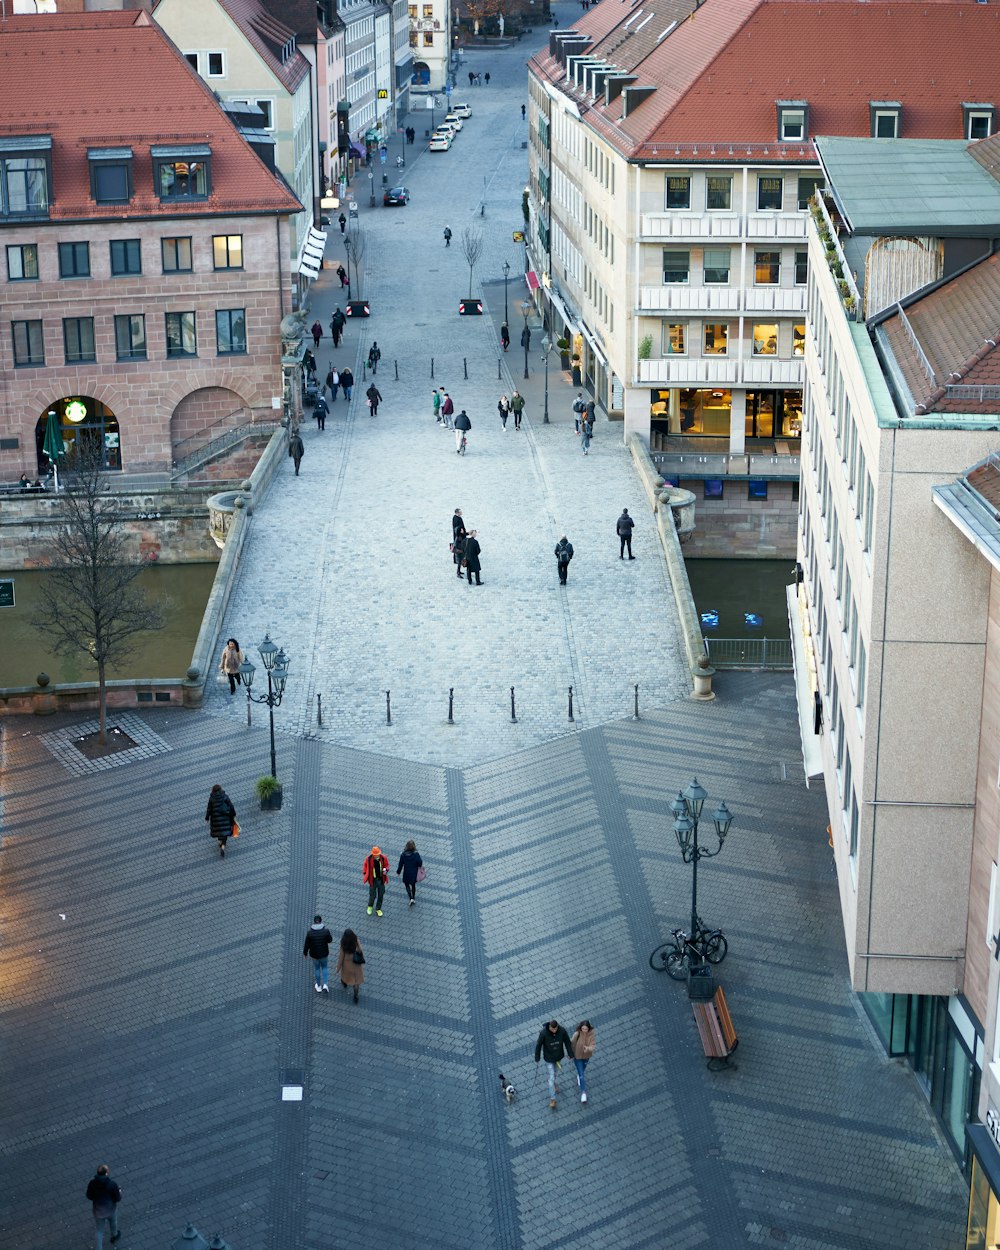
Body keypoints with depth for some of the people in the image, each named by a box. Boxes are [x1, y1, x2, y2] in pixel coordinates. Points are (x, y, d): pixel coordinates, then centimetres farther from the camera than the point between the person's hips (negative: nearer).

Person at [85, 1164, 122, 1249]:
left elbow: (89, 1197, -8)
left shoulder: (92, 1183, -23)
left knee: (98, 1230, 18)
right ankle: (114, 1236, 58)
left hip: (98, 1210, 1)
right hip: (110, 1209, -1)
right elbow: (117, 1199, -19)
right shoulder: (112, 1184, -31)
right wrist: (120, 1193, 3)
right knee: (113, 1222, 31)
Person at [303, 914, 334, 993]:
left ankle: (319, 986, 41)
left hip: (314, 954, 0)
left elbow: (306, 944, -12)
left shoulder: (309, 932, -22)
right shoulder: (326, 931, -23)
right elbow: (330, 940, -4)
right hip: (324, 954, 0)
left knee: (317, 968, 26)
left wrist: (305, 953, 6)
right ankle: (325, 985, 13)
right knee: (324, 967, 26)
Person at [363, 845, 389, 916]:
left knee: (381, 895, 11)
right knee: (372, 895, 6)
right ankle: (370, 906, 36)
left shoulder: (383, 858, -14)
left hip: (381, 880, 2)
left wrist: (386, 870, -20)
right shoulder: (369, 859, -17)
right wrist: (365, 877, -1)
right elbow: (365, 867, -2)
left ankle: (378, 909, 30)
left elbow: (387, 865, 2)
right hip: (372, 880, -2)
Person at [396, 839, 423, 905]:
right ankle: (413, 898, 34)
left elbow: (400, 864, -9)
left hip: (406, 873, -1)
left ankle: (411, 898, 0)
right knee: (413, 885, 23)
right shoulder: (416, 854, -20)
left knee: (407, 885, 16)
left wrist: (398, 872, 4)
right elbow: (420, 863, -15)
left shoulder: (403, 854, -18)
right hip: (414, 873, 1)